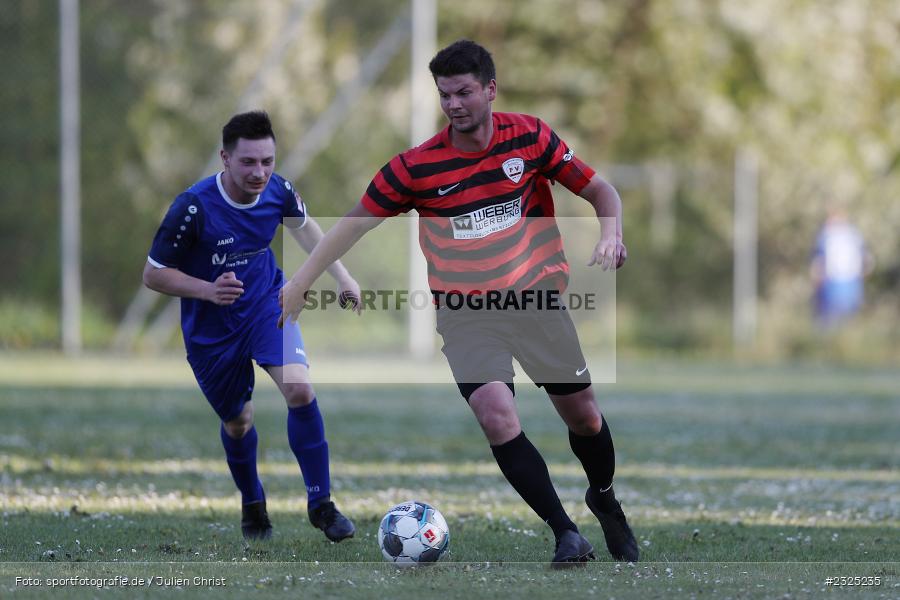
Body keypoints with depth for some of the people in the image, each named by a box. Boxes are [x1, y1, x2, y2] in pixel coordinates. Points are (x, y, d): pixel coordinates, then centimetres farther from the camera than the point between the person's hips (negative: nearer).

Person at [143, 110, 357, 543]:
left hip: (267, 303, 2)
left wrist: (342, 276, 10)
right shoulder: (193, 208, -29)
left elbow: (302, 225, 11)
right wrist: (208, 290, -33)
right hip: (212, 328, -2)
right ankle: (252, 504, 43)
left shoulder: (278, 191, -15)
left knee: (300, 390, -21)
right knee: (237, 423, 12)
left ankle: (320, 503, -8)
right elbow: (153, 275, -18)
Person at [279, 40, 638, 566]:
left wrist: (611, 235, -19)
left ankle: (605, 499, 39)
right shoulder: (417, 166, -11)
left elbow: (600, 191, 1)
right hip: (465, 311, -1)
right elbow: (356, 222, -2)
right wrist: (299, 284, -5)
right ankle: (567, 535, -15)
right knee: (496, 414, -22)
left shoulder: (530, 137, -8)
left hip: (536, 296, 1)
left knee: (584, 416, 7)